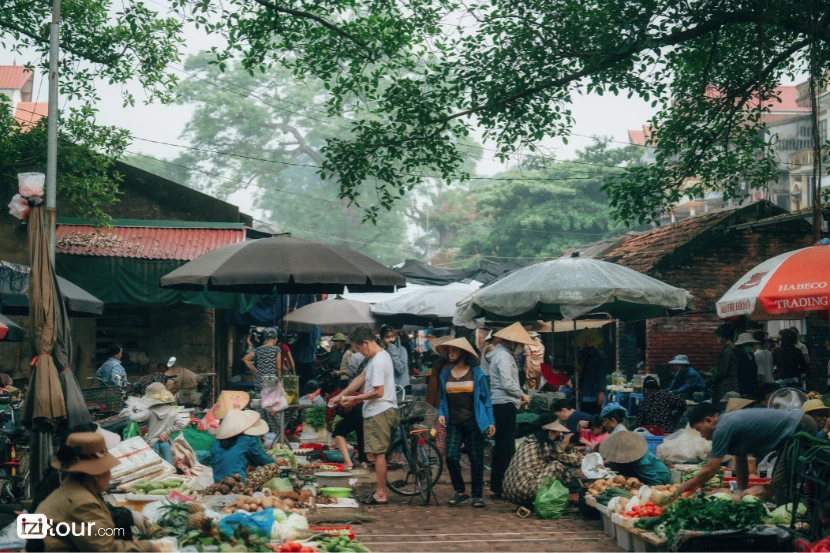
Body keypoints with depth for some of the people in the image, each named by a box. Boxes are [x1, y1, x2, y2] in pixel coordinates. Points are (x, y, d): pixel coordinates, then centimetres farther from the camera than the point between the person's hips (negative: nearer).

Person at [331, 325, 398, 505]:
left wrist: (355, 398, -9)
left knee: (377, 453, -5)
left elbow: (378, 392, -21)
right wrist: (341, 395, 16)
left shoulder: (378, 362, -19)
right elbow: (361, 378, 18)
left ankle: (382, 494, -1)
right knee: (376, 453, 14)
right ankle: (380, 489, 20)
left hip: (379, 412, -10)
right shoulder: (380, 355, 14)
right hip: (378, 411, 10)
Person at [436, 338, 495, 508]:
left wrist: (490, 421, -4)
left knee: (476, 459, 1)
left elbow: (486, 398, 1)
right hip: (454, 423, 3)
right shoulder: (446, 374, 7)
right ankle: (459, 491, 8)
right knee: (451, 456, -9)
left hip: (473, 422, -3)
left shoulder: (476, 372, -3)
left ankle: (477, 494, 14)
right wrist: (441, 413, -2)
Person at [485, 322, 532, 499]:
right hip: (505, 404, -10)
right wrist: (521, 394, -7)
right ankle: (500, 487, -6)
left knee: (501, 446, 13)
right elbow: (507, 384, -21)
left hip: (500, 404, 10)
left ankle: (496, 486, 18)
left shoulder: (500, 353, 17)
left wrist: (518, 396, 10)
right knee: (506, 447, -7)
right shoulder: (504, 355, -14)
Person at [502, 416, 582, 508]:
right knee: (558, 465, 0)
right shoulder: (547, 445, -5)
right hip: (526, 493, -8)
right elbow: (573, 461, 8)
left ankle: (526, 505, 17)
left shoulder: (529, 440, 15)